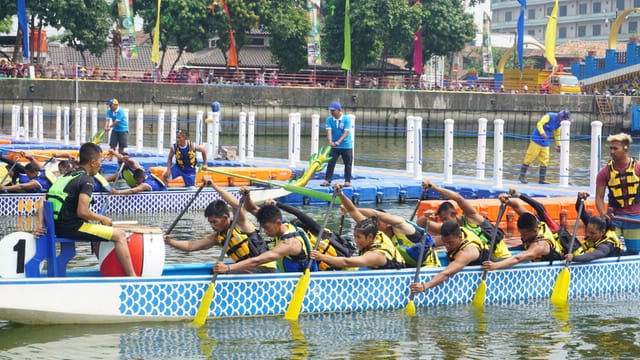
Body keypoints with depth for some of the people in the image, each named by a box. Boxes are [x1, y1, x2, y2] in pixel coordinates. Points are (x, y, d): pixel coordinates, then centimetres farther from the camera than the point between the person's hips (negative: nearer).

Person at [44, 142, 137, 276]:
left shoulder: (65, 176, 16)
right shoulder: (86, 180, -11)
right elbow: (82, 211, -23)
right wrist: (102, 218, -7)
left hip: (58, 227, 9)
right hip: (72, 227, -9)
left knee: (98, 231, 33)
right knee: (120, 235, -4)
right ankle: (132, 277, -6)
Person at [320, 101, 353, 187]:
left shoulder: (346, 119, -10)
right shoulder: (329, 120, -3)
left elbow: (346, 132, -18)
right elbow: (329, 131, -14)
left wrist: (339, 142, -32)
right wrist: (330, 141, -33)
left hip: (346, 146, -2)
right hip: (334, 147, 2)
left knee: (348, 164, 3)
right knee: (330, 163, -2)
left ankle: (347, 181, 12)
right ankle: (327, 180, 0)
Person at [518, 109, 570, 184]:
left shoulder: (558, 123, 11)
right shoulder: (549, 116, -12)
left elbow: (557, 134, 24)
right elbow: (539, 124, -22)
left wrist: (558, 145, 27)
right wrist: (543, 133, -36)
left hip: (545, 144, 7)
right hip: (537, 140, -7)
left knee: (544, 161, 4)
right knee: (529, 158, -5)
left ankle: (542, 179, 9)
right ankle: (522, 176, 2)